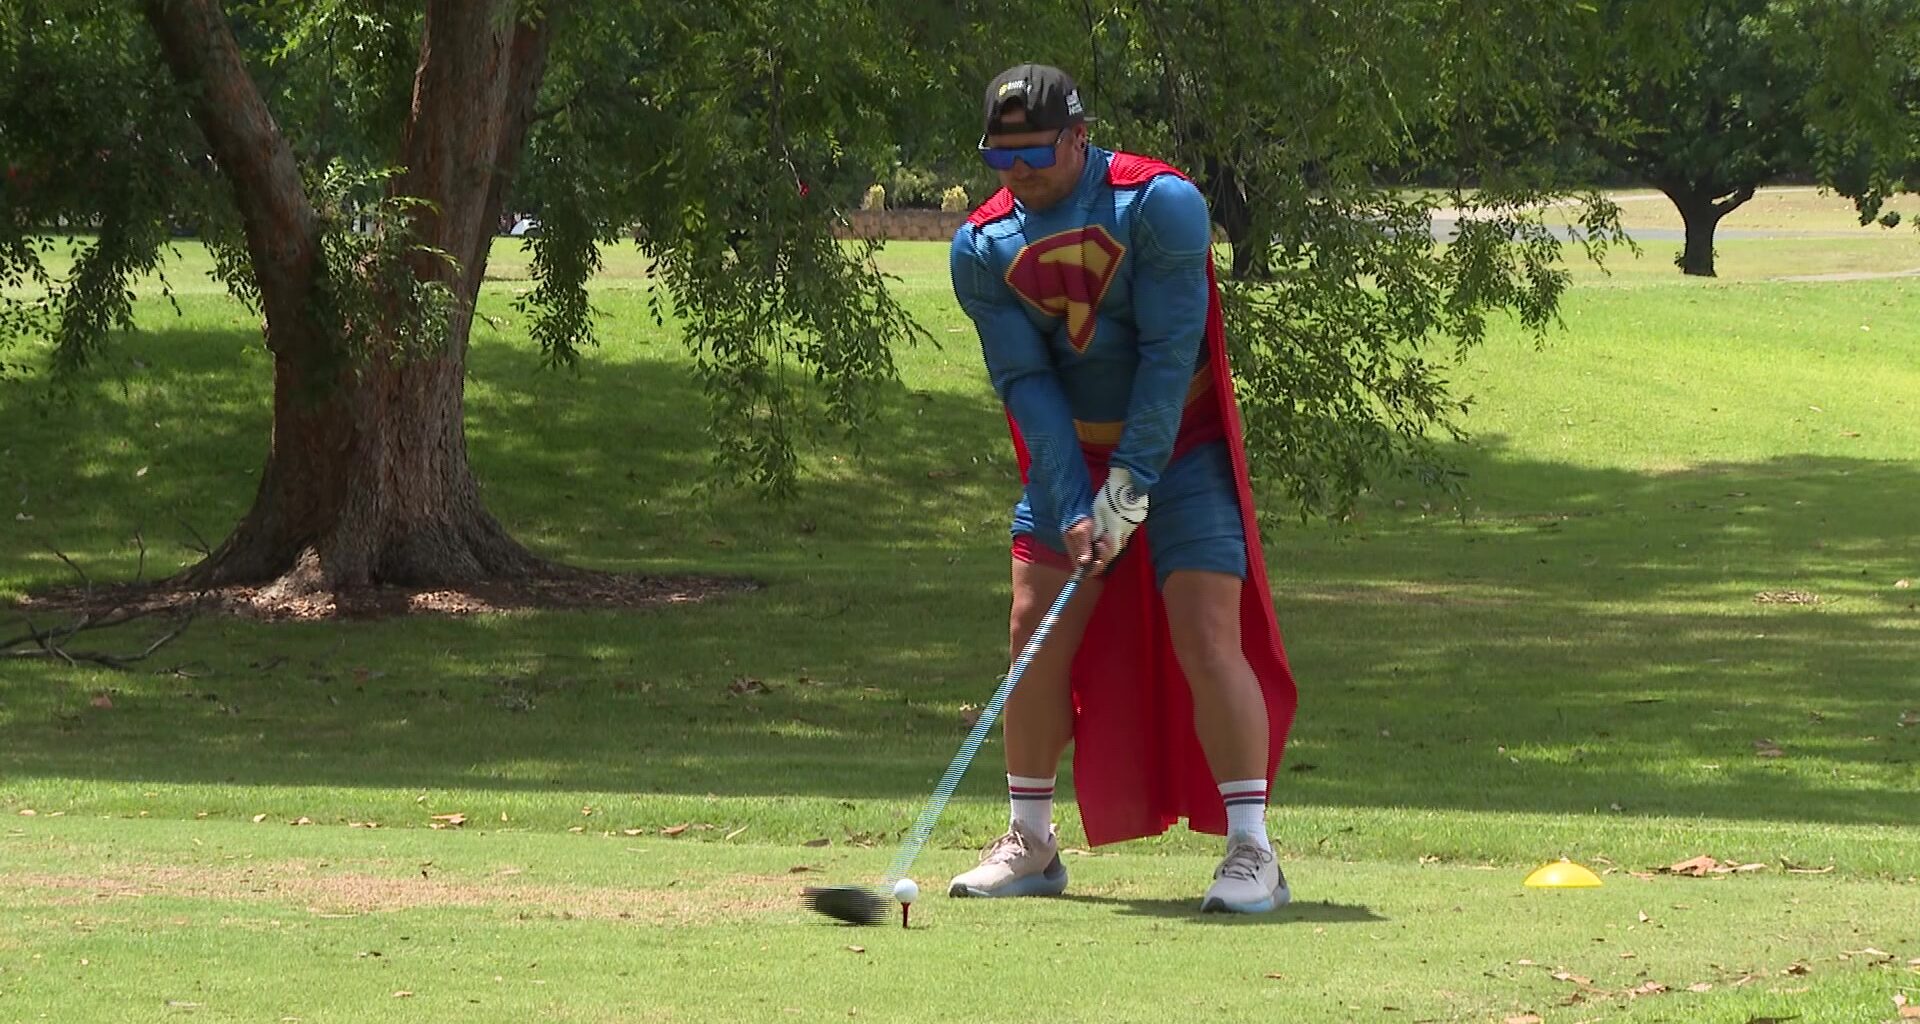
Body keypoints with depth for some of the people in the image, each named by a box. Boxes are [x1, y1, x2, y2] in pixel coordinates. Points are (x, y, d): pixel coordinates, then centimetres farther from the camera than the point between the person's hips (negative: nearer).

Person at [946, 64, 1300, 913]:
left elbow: (1169, 354, -21)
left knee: (1207, 641, -14)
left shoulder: (1159, 205, -20)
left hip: (1179, 449, -4)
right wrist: (1071, 507, -21)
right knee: (1036, 635, -1)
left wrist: (1130, 488, -23)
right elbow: (1025, 382, -11)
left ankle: (1252, 851, -13)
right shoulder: (983, 247, -7)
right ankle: (1029, 843, 11)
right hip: (1072, 456, 4)